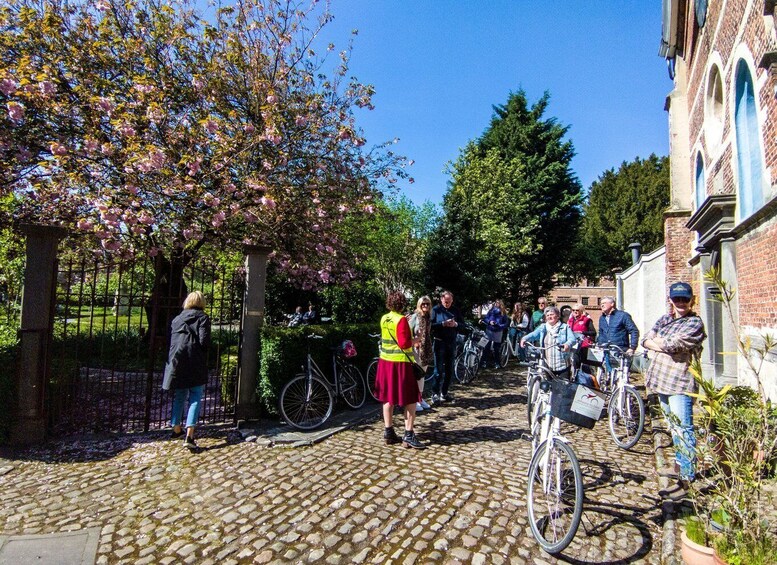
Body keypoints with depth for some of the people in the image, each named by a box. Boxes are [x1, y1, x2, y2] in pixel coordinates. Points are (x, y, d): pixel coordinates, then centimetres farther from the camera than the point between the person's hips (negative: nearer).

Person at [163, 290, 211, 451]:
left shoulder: (176, 319, 15)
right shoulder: (203, 318, -1)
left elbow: (170, 341, 15)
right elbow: (204, 341, -11)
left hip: (176, 362, 5)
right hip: (195, 364, -5)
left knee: (179, 397, 19)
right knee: (195, 398, 0)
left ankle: (176, 429, 31)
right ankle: (189, 435, -8)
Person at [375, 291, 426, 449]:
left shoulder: (384, 319, 6)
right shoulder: (401, 320, -16)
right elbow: (404, 343, -21)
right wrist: (416, 340, -5)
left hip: (385, 361, 7)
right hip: (401, 363, -7)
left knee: (388, 398, 13)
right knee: (411, 399, 3)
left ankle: (388, 433, 20)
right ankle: (408, 436, 5)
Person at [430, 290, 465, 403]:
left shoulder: (455, 310, 10)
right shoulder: (435, 310, -1)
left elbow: (463, 325, 10)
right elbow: (430, 325, -9)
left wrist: (456, 324, -11)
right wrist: (443, 324, -20)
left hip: (452, 343, 4)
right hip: (439, 342, -4)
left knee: (449, 370, 9)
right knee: (440, 370, -5)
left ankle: (445, 392, 20)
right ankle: (436, 394, 2)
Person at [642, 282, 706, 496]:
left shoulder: (695, 323, -9)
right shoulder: (665, 319, 13)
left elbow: (671, 345, -21)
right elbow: (646, 340, 5)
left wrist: (657, 341, -2)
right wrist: (663, 346, -12)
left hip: (680, 382, -8)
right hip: (662, 380, 8)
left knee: (683, 429, -6)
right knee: (674, 426, 20)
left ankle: (687, 478, 0)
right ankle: (679, 465, 35)